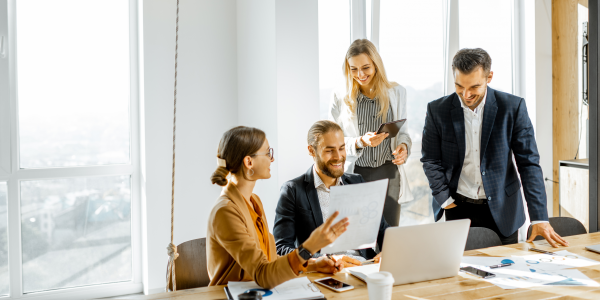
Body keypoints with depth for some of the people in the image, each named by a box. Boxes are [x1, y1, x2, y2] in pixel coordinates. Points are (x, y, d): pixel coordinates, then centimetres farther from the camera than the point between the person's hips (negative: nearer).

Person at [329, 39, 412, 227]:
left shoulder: (397, 93, 6)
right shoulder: (340, 98, 0)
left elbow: (402, 130, 13)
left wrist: (404, 146, -9)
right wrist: (361, 142, -18)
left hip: (389, 174, 2)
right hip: (355, 175, -1)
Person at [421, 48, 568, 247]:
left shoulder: (513, 107, -7)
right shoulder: (437, 110, -5)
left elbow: (529, 163, -7)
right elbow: (430, 161, 2)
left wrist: (539, 218, -13)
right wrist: (445, 201, -8)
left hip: (501, 209, 0)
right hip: (457, 208, 0)